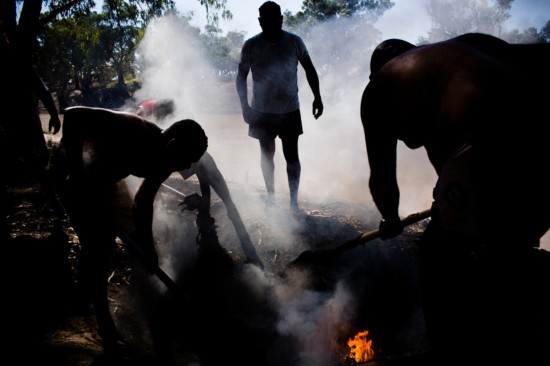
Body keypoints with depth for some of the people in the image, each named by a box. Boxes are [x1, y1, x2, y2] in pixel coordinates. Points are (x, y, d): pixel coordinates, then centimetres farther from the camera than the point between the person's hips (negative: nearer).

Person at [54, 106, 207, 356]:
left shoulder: (162, 161, -12)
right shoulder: (134, 130, -36)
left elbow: (143, 204, 1)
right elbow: (73, 115, -36)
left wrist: (148, 249, 2)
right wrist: (75, 172, -32)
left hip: (107, 177, 8)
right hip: (75, 172, -8)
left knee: (138, 239, 11)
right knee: (97, 246, -12)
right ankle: (104, 320, 3)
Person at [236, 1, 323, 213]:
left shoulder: (294, 42, -5)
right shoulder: (251, 46, -7)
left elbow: (309, 69, 5)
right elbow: (241, 76, 1)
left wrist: (317, 97, -1)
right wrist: (244, 106, -7)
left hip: (290, 110, 0)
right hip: (262, 111, 0)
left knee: (292, 156, 0)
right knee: (267, 154, 11)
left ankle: (294, 201, 6)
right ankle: (271, 196, 26)